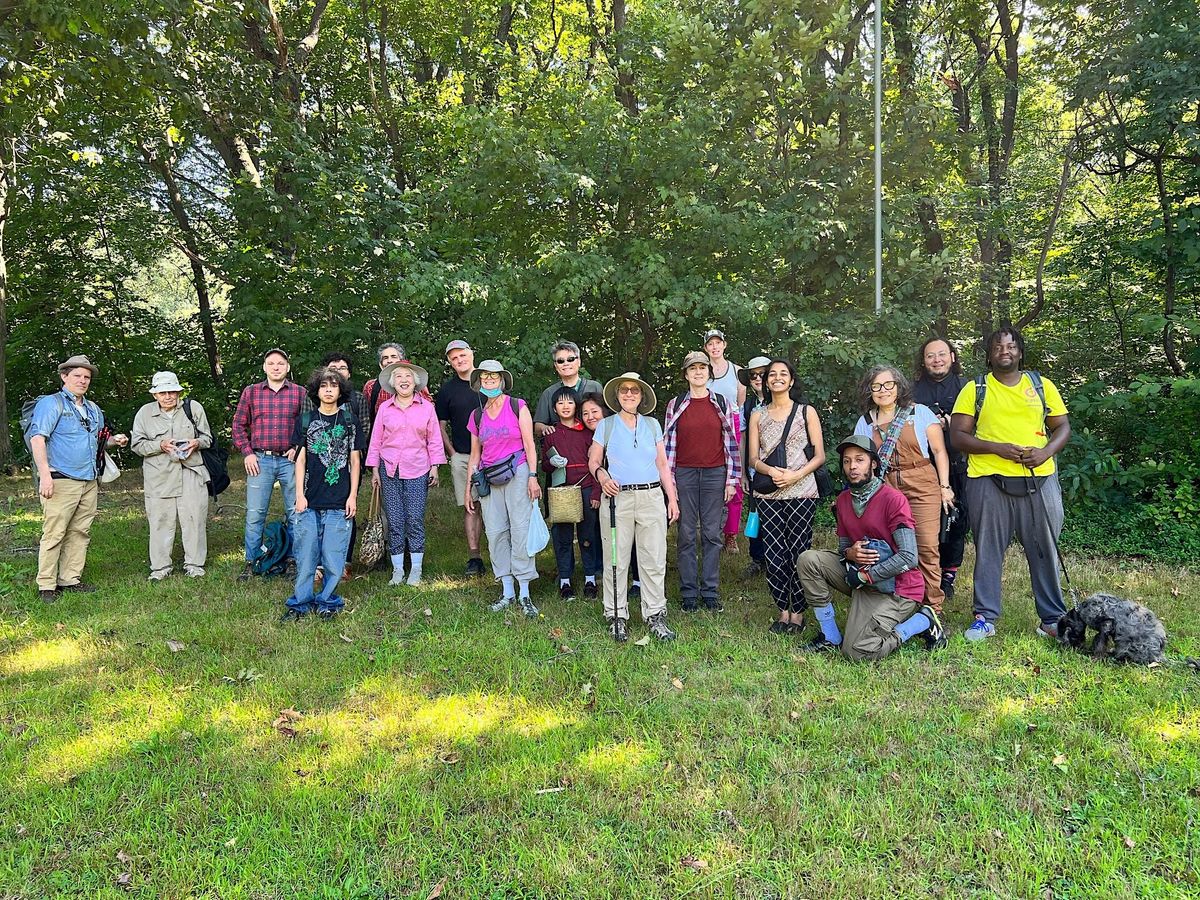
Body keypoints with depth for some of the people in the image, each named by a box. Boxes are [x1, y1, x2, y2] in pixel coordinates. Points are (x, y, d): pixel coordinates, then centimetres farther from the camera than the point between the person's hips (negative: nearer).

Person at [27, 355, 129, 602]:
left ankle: (70, 580, 17)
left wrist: (113, 441, 8)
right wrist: (45, 474, -22)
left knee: (80, 533, 9)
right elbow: (37, 438, -12)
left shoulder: (93, 409, 20)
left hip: (90, 482, 7)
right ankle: (46, 585, 1)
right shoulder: (51, 403, -3)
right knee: (54, 534, -5)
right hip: (61, 481, -7)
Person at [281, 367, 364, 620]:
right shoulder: (305, 421, 8)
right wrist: (300, 494, 0)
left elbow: (355, 461, 7)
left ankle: (328, 601, 16)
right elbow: (300, 460, 7)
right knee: (305, 554, 3)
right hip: (310, 501, 1)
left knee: (334, 556, 2)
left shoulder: (350, 422, 6)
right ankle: (300, 602, 15)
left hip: (339, 503, -1)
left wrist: (353, 496, 1)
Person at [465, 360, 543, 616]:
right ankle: (507, 591, 9)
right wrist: (468, 487, 13)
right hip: (489, 479, 4)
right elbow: (475, 455, 17)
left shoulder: (517, 407, 2)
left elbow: (529, 444, -2)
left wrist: (532, 477, -10)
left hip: (516, 473, -4)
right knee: (495, 532, 0)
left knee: (520, 530, -7)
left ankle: (524, 594, -2)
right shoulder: (477, 416, 14)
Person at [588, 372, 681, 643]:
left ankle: (655, 615, 10)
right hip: (617, 497, -1)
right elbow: (593, 461, 9)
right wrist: (602, 476, -13)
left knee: (654, 559, 1)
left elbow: (663, 464, 15)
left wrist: (672, 498, 10)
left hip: (651, 496, 2)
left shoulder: (653, 425, 14)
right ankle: (616, 616, 10)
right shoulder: (606, 426, 8)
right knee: (616, 559, 0)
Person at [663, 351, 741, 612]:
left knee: (712, 534, 3)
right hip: (685, 474, -1)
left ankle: (710, 592, 12)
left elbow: (731, 441, 6)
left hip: (715, 474, 1)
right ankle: (689, 593, 10)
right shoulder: (675, 404, 4)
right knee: (687, 535, 2)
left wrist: (732, 480, 2)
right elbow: (668, 443, 3)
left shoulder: (722, 403, 6)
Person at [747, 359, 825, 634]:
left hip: (801, 491, -2)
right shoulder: (758, 416, 13)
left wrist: (796, 475, -13)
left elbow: (820, 456, 3)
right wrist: (771, 471, -13)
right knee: (774, 555, 2)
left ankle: (798, 613, 9)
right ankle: (782, 611, 14)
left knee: (799, 553, -3)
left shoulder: (806, 412, 7)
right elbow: (753, 459, 8)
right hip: (768, 494, 2)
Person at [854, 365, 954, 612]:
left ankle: (934, 609, 1)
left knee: (927, 548, -8)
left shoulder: (920, 413, 6)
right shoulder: (865, 422, 12)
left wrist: (945, 487, 1)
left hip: (922, 488, -2)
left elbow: (939, 451, 6)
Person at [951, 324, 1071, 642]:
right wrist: (996, 447, -14)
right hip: (989, 480, -2)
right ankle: (985, 617, 12)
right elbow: (958, 435, 0)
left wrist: (1046, 451, -7)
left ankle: (1053, 619, 18)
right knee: (988, 550, 3)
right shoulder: (974, 389, 6)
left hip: (1039, 479, 2)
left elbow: (1063, 427, 13)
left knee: (1044, 550, 7)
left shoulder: (1042, 385, 13)